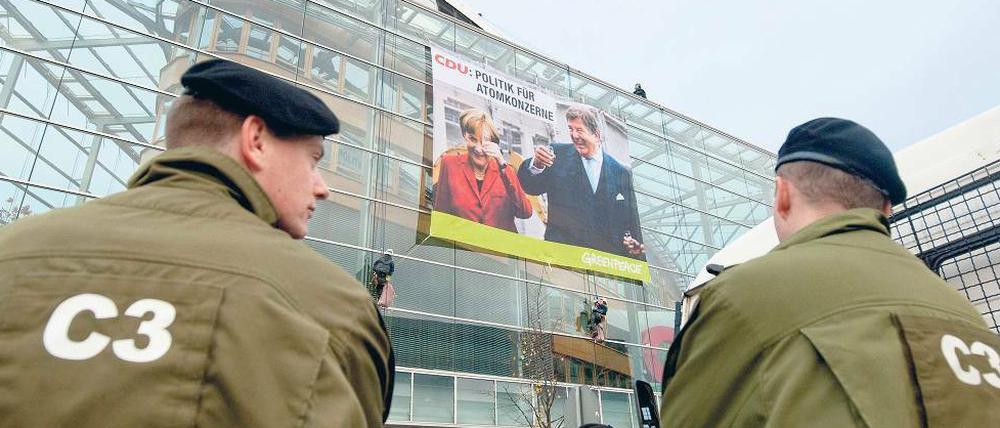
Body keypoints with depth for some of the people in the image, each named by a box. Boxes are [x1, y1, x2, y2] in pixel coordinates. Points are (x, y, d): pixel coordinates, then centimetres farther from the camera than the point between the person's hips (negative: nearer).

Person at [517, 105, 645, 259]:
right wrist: (536, 165, -20)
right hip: (563, 251, -2)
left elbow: (631, 222, 13)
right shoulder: (558, 155, 7)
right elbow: (530, 187, 0)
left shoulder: (621, 173, 11)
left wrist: (635, 247, -5)